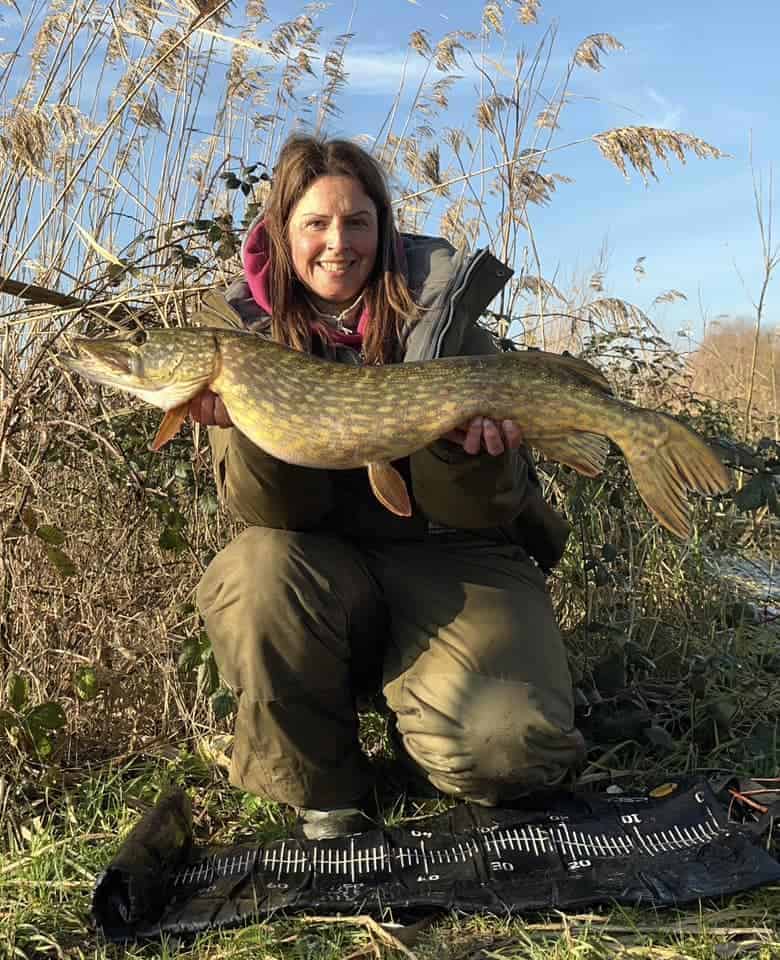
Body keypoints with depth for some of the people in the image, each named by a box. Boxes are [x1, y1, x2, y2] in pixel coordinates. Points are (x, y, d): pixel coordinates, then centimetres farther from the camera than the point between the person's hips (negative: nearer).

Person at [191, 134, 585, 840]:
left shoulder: (440, 314, -6)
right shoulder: (252, 333, -2)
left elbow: (485, 512, -9)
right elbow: (276, 511, -11)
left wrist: (473, 444, -30)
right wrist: (249, 425, -30)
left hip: (452, 560, -1)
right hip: (325, 569, 2)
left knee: (507, 744, -26)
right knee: (258, 570, -31)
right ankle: (325, 797, -7)